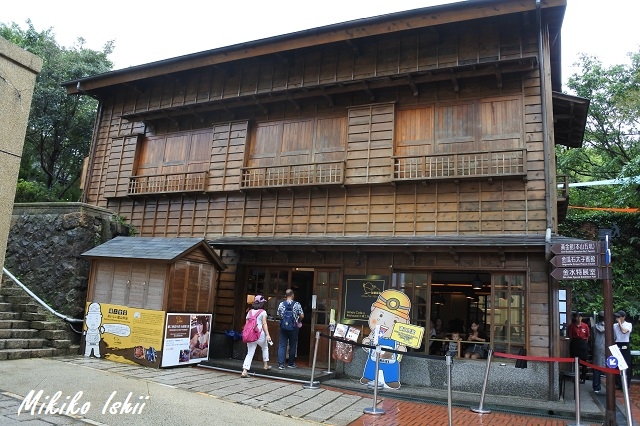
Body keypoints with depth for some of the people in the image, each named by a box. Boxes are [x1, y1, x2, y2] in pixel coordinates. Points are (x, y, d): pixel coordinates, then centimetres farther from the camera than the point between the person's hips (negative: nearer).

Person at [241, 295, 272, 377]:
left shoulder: (249, 312, 11)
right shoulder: (263, 312, -1)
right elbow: (264, 324, -9)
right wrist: (267, 335, -11)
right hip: (260, 334, -3)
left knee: (250, 353, 4)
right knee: (265, 348, 25)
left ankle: (244, 371, -9)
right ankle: (266, 365, 35)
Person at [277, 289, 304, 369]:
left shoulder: (281, 304, -2)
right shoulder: (297, 304, -8)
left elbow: (279, 315, 7)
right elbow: (302, 316, -6)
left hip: (283, 327, 1)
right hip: (294, 328, -1)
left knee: (282, 345, 5)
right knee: (292, 345, 11)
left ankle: (281, 364, -1)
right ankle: (291, 363, 20)